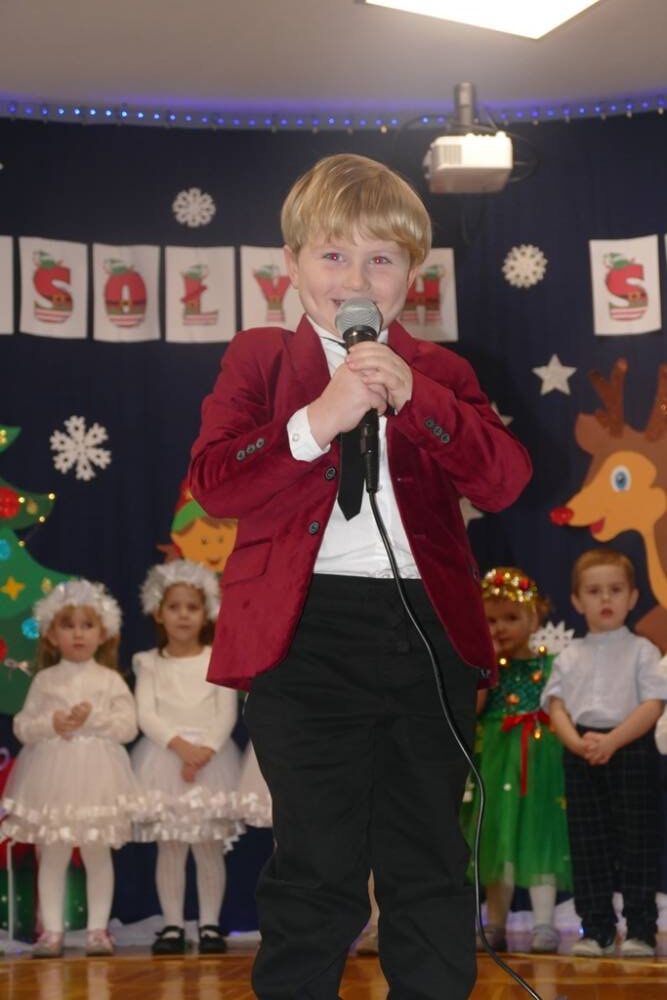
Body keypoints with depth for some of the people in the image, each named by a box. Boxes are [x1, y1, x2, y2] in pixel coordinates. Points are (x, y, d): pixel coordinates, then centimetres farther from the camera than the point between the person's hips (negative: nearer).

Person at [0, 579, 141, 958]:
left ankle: (98, 928, 11)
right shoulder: (45, 680, 7)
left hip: (97, 773, -1)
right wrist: (50, 723, -13)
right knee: (52, 856, 3)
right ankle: (52, 930, 8)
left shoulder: (110, 680, 3)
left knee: (98, 854, 4)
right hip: (52, 773, 1)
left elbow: (128, 726, -4)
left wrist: (93, 718, -16)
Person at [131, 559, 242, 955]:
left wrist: (205, 750, -18)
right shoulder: (151, 663, 7)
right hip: (165, 758, 1)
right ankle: (173, 925, 6)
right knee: (170, 846, 0)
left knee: (209, 846, 0)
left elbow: (227, 714, -3)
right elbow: (147, 715, -4)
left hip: (212, 757, 0)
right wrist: (180, 746, -19)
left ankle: (210, 924, 7)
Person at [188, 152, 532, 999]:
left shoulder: (439, 374, 14)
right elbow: (213, 483, -6)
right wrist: (317, 421, -17)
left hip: (428, 632, 3)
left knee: (431, 865, 10)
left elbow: (505, 480, -1)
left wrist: (416, 399, -13)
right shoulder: (259, 360, 8)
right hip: (309, 633, -2)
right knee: (317, 868, 2)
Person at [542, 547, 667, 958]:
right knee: (587, 845, 4)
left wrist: (611, 741, -19)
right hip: (580, 757, 3)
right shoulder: (569, 657, 13)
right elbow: (557, 706, 6)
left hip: (631, 751, -3)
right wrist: (578, 742, -15)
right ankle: (596, 929, 11)